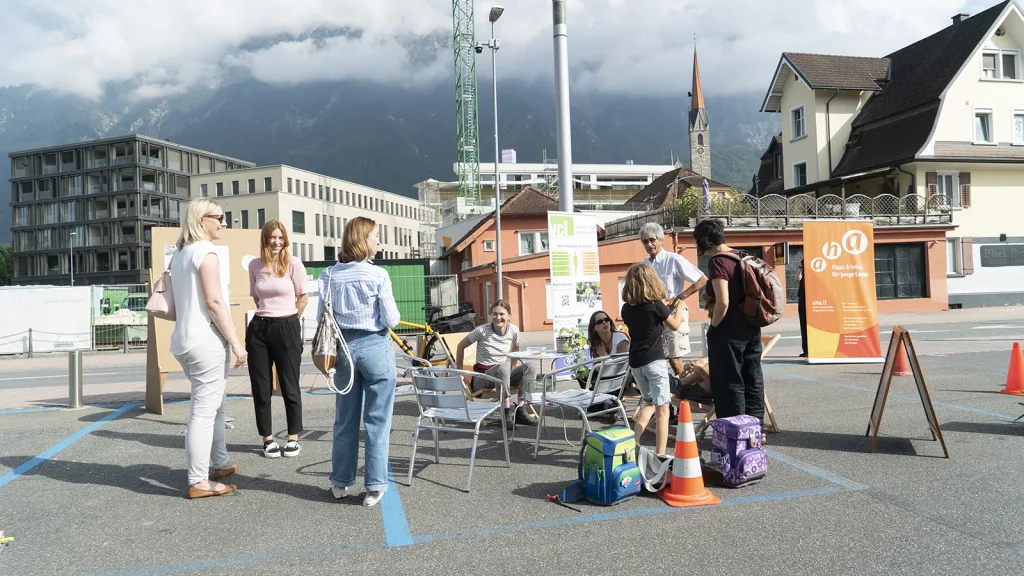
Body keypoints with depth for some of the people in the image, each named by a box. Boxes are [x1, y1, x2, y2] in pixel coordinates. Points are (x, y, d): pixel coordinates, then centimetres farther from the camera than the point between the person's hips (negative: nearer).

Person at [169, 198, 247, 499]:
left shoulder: (179, 254, 15)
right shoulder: (206, 252, -12)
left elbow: (176, 302, 19)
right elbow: (214, 302, -19)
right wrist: (236, 342, -16)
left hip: (185, 339, 10)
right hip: (207, 340, -10)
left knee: (214, 405, 20)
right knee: (204, 411, -4)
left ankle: (221, 463, 33)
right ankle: (198, 482, 2)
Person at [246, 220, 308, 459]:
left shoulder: (293, 264, -4)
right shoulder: (255, 265, 5)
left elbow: (303, 298, 1)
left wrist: (287, 319, 4)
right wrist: (267, 315, 13)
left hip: (287, 328, -3)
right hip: (259, 329, 3)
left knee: (289, 386, 5)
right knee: (261, 388, 6)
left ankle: (293, 438, 17)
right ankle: (268, 439, 18)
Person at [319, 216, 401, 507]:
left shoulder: (330, 275, -1)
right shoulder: (378, 275, -12)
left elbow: (322, 317, 2)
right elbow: (391, 320, -11)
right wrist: (390, 312, 10)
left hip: (344, 347, 4)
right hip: (375, 347, -4)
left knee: (345, 420, 16)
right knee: (377, 421, 5)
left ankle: (340, 482, 26)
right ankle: (374, 487, 11)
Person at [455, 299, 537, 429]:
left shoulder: (514, 330, 0)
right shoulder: (482, 330, -12)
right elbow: (461, 346, 0)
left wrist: (512, 372, 20)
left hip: (504, 375, 5)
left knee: (529, 368, -22)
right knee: (503, 367, -37)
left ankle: (520, 410, -22)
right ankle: (507, 412, -33)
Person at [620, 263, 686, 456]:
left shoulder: (627, 309, 3)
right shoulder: (656, 305, -9)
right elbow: (675, 325, 4)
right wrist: (679, 307, 22)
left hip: (635, 362, 6)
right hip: (654, 361, -5)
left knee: (650, 402, 23)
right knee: (662, 409, 0)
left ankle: (633, 442, 15)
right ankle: (660, 455, -3)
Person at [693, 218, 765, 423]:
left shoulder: (717, 261, -17)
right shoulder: (739, 256, 7)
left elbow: (723, 302, -24)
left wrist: (713, 326, -9)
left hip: (729, 330, -9)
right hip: (751, 328, 9)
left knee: (729, 383, 2)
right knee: (753, 379, 15)